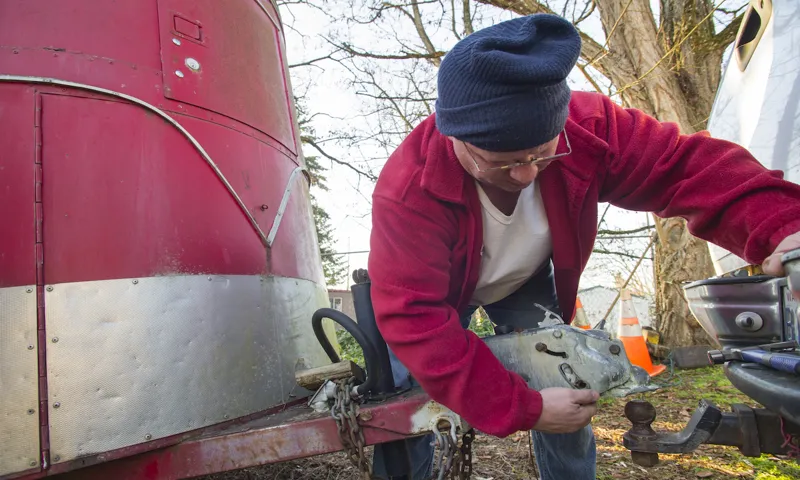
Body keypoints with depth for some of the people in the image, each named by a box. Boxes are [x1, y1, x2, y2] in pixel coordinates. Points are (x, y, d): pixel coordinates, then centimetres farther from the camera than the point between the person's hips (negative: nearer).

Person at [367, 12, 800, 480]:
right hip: (437, 292, -2)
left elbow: (688, 165, -22)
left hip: (526, 283, 3)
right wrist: (522, 409, -40)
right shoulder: (407, 188, -39)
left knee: (571, 397, -1)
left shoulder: (589, 126, -29)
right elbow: (414, 318, -39)